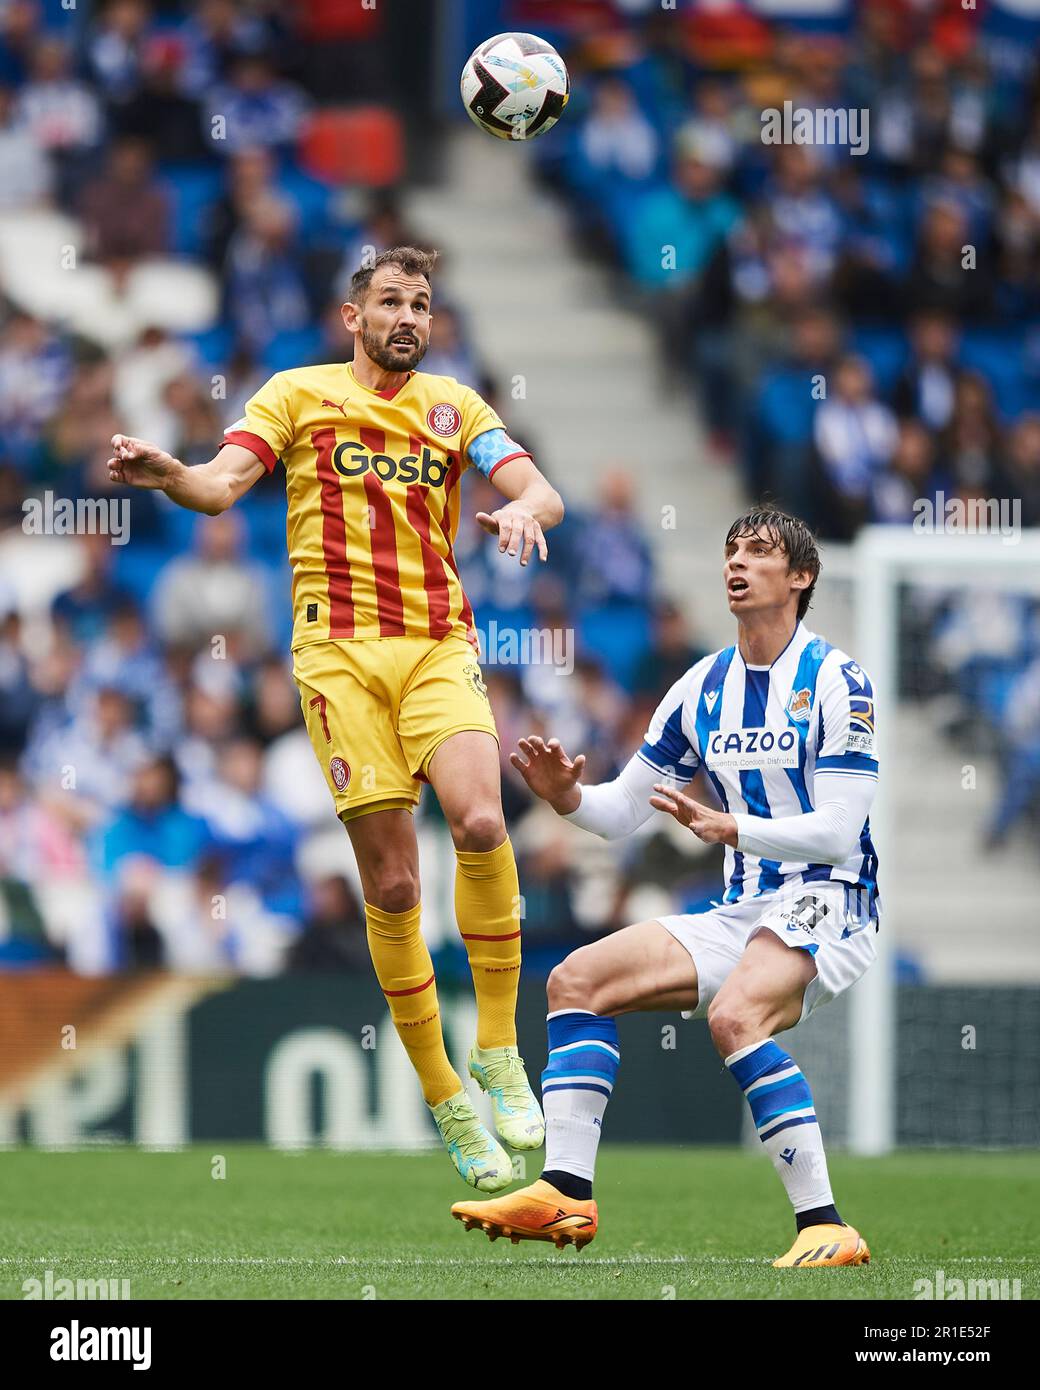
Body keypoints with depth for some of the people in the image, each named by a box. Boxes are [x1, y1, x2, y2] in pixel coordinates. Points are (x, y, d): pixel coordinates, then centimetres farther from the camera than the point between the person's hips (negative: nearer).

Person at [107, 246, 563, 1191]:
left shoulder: (454, 406, 15)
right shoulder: (298, 394, 8)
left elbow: (540, 490, 5)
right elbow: (221, 486, -3)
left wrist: (525, 509, -20)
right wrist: (168, 473, -26)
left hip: (440, 644, 1)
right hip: (340, 646, -1)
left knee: (479, 821, -25)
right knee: (391, 883, -4)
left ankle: (499, 1050, -12)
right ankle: (447, 1104, 7)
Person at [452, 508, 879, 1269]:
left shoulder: (836, 681, -9)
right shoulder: (702, 687, 11)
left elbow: (837, 830, -17)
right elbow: (622, 810, 16)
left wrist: (730, 828, -29)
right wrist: (567, 796, -6)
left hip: (826, 907, -8)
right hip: (742, 913, 8)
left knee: (736, 1014, -35)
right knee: (578, 979, -4)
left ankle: (825, 1227, -35)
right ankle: (566, 1193, -11)